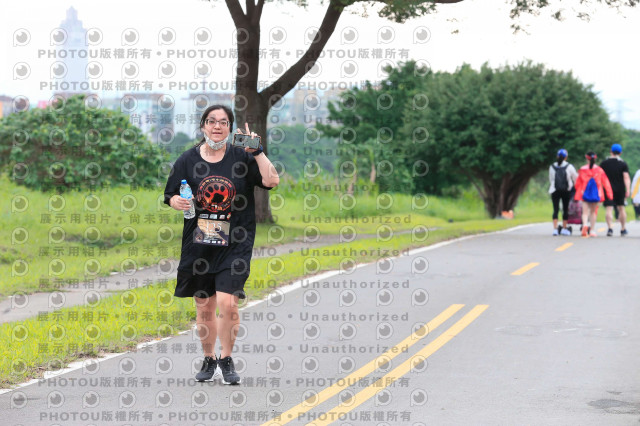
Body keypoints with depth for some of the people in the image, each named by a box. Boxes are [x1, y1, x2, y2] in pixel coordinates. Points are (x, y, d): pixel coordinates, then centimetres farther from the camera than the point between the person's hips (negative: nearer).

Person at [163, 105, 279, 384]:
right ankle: (209, 360, 28)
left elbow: (272, 181, -11)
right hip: (198, 243, 2)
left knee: (227, 303, -14)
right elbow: (171, 197, 10)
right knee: (204, 307, 10)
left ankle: (226, 360, 6)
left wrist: (257, 151, -16)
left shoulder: (241, 157, 0)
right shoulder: (188, 160, 5)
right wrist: (179, 202, -12)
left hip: (233, 244, -2)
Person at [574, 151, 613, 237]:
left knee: (585, 212, 1)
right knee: (593, 212, 13)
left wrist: (578, 192, 17)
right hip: (596, 194, 1)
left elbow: (578, 183, 4)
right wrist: (609, 194, 4)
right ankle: (592, 230, 13)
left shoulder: (582, 170, -2)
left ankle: (584, 225, -28)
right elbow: (605, 182, 0)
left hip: (585, 193, -1)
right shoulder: (599, 170, -1)